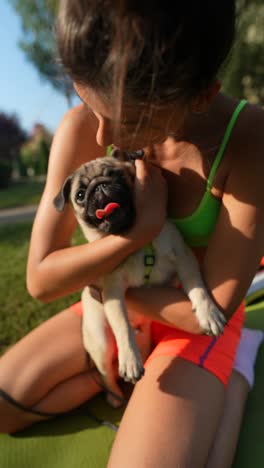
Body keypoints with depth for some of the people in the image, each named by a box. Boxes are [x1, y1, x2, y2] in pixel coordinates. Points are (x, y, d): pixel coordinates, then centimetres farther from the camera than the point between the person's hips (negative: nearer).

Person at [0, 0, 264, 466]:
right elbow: (40, 279, -18)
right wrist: (142, 229, -31)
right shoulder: (80, 129, -20)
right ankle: (134, 354, 7)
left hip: (195, 322, -3)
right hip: (115, 306, 4)